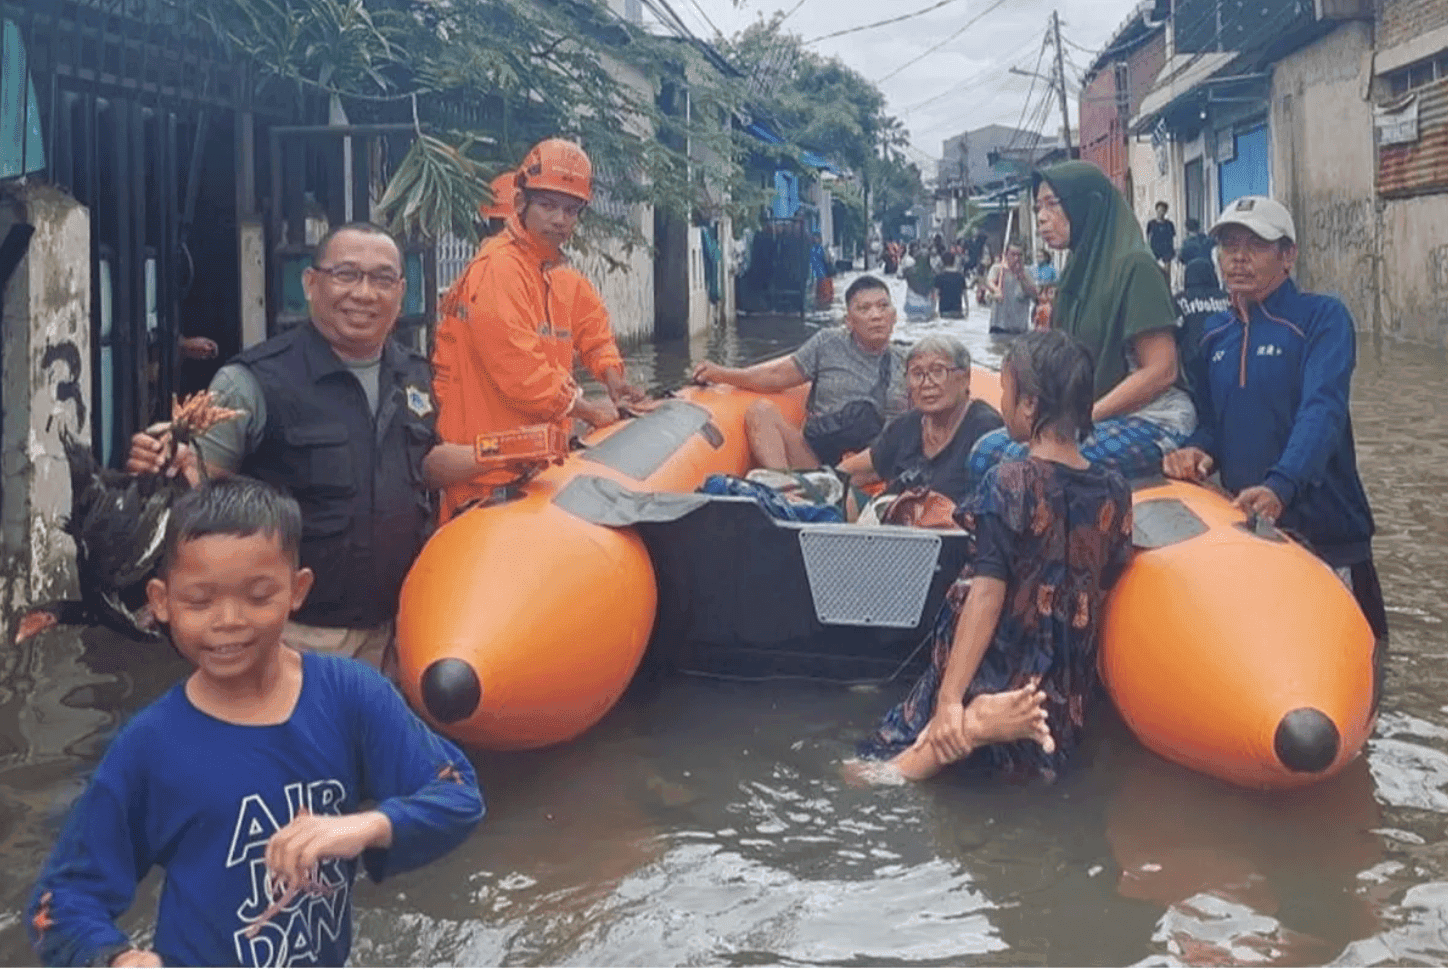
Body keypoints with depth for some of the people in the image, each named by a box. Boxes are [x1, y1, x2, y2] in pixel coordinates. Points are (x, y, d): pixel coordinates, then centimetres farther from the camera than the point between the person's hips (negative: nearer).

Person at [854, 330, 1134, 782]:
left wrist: (950, 701, -20)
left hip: (996, 678, -5)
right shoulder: (1114, 492, 1)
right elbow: (1105, 589, 10)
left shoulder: (1009, 484, -15)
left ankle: (975, 726, -23)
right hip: (1066, 701, 6)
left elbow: (987, 596, -20)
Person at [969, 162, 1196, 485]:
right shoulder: (1077, 273, 18)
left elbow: (1161, 370, -15)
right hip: (1095, 419, 8)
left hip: (1151, 421, -8)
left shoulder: (1132, 266, -8)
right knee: (989, 448, -15)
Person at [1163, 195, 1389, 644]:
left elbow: (1322, 411, -23)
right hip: (1242, 523, 5)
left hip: (1323, 527, -5)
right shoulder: (1213, 334, 9)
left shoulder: (1323, 318, -9)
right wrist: (1197, 450, -9)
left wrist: (1281, 486, -38)